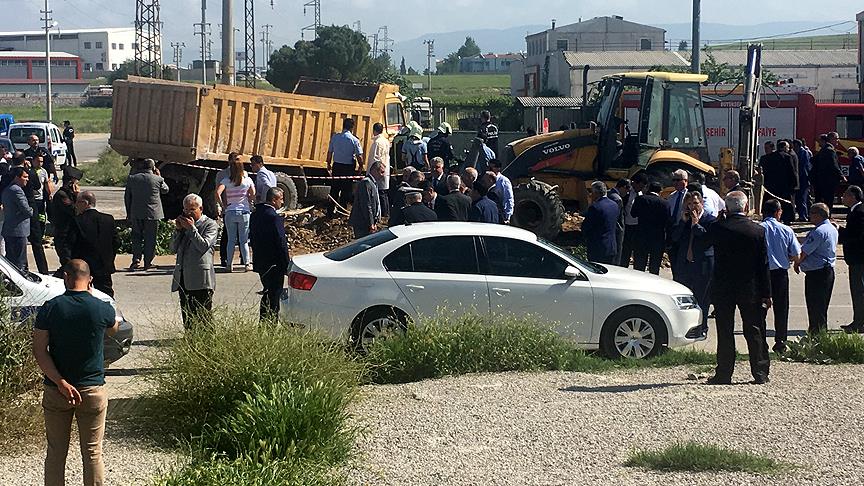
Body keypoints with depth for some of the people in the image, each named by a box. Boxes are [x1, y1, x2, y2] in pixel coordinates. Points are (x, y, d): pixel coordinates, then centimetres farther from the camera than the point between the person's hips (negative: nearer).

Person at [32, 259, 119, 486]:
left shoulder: (50, 308, -8)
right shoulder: (102, 309, -9)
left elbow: (39, 351, -12)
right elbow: (113, 329, 15)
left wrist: (61, 382, -16)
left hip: (55, 390, 1)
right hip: (93, 390, -1)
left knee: (56, 452, 12)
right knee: (92, 452, 7)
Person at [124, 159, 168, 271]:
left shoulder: (132, 178, 0)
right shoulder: (158, 180, -8)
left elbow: (127, 197, 6)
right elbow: (165, 190, 12)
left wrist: (128, 213, 15)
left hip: (136, 214, 2)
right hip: (153, 214, -2)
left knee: (136, 236, 13)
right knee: (150, 238, 7)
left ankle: (136, 259, -1)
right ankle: (148, 262, 10)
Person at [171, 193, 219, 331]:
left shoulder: (210, 225, 1)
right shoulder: (185, 223, 19)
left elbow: (204, 246, -13)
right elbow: (173, 248, 15)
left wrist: (192, 228, -11)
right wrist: (178, 230, 3)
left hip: (200, 279, -6)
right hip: (183, 277, 6)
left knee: (203, 317, -8)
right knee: (187, 317, 8)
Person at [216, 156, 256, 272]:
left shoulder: (226, 181, -3)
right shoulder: (248, 180, 0)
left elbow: (218, 193, -16)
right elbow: (253, 196, -3)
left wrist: (221, 206, -5)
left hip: (230, 212, 0)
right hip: (244, 212, 0)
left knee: (231, 240, 7)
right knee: (244, 240, 7)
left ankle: (229, 264, 6)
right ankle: (247, 263, 4)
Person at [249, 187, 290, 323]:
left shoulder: (255, 214, 6)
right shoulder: (274, 217, -20)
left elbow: (252, 238, 13)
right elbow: (281, 242, -19)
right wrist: (286, 264, -13)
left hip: (260, 263, 8)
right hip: (274, 265, -8)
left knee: (267, 293, 19)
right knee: (275, 295, -1)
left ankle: (263, 321, 22)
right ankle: (272, 322, 1)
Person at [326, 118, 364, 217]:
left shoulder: (335, 137, -2)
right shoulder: (354, 140, -12)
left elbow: (330, 152, 5)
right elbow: (359, 156, -12)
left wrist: (329, 164, 18)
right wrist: (361, 166, 4)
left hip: (336, 166, 3)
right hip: (348, 168, -3)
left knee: (334, 189, 11)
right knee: (346, 190, 9)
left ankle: (330, 211, 13)